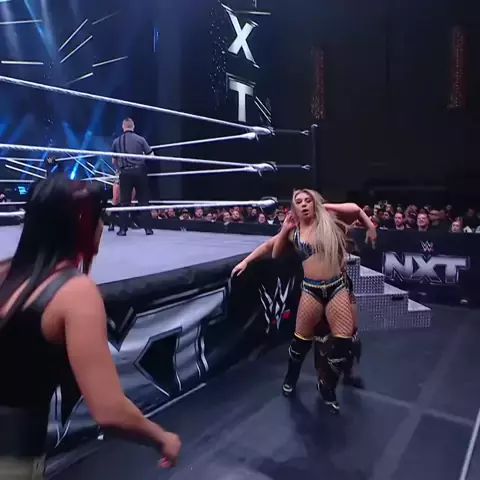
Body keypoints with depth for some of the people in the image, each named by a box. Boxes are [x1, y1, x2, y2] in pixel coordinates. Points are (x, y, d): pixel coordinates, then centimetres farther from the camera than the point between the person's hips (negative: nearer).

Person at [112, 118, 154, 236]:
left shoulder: (116, 141, 6)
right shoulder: (140, 139, 0)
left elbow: (114, 161, 14)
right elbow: (151, 156, 4)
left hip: (125, 173, 1)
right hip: (139, 171, -1)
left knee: (124, 202, 7)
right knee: (144, 201, 5)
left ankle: (123, 229, 6)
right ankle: (147, 228, 3)